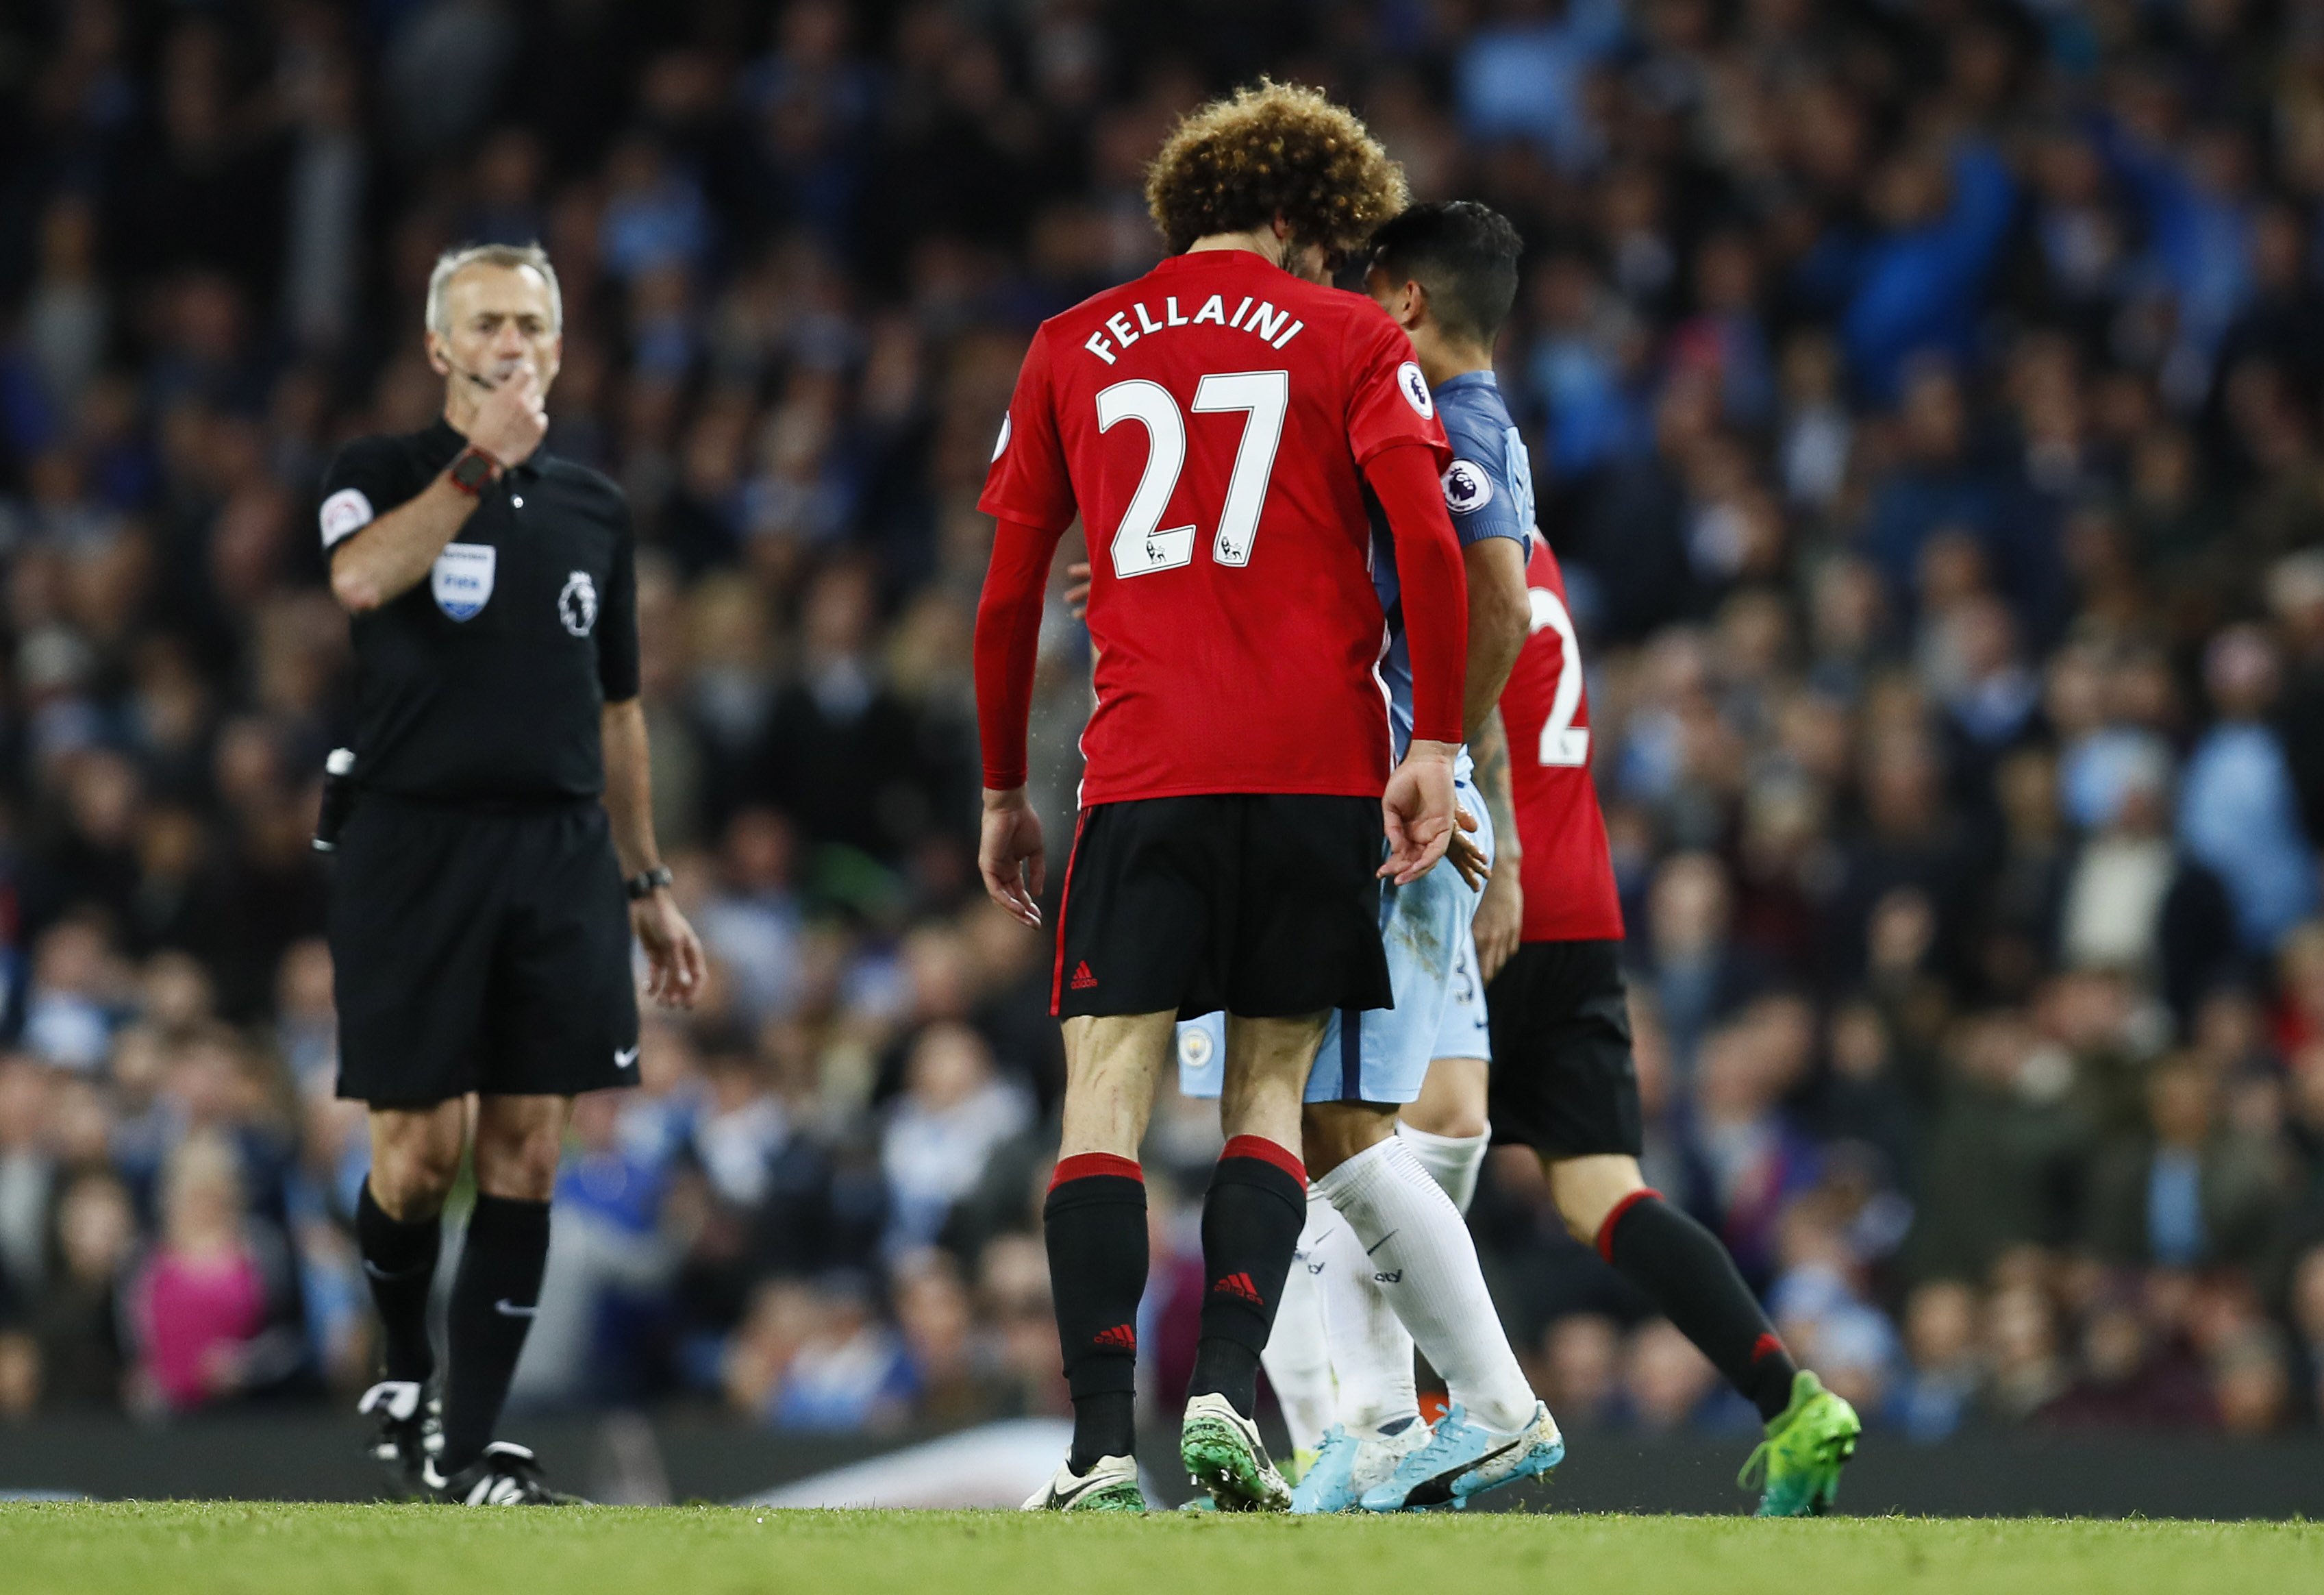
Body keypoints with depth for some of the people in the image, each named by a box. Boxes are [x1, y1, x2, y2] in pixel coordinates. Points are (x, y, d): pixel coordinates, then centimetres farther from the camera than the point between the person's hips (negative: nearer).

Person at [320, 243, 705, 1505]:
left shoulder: (593, 509, 15)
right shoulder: (383, 474, 1)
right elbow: (361, 577, -23)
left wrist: (648, 886, 19)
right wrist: (478, 460, -27)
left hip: (560, 852, 4)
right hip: (413, 844, -4)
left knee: (525, 1151, -2)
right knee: (420, 1149, -4)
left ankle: (464, 1446, 2)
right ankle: (404, 1368, 23)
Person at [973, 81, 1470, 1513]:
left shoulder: (1073, 348, 14)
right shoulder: (1349, 337, 8)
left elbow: (1009, 596, 14)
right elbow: (1428, 542, -5)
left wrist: (1004, 792, 21)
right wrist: (1435, 746, -4)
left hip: (1141, 775, 0)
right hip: (1317, 765, 0)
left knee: (1107, 1099, -2)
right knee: (1270, 1095, 9)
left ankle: (1105, 1443, -14)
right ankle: (1226, 1393, -9)